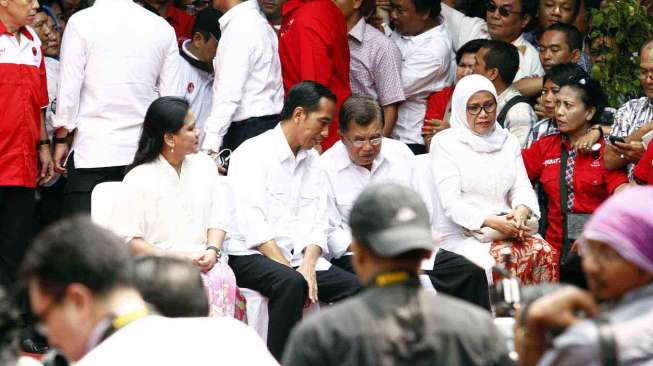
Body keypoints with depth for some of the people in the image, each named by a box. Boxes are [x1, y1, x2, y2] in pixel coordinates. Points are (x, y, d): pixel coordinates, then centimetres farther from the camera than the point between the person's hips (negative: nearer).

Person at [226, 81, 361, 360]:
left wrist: (308, 266, -11)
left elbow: (316, 223, 10)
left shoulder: (312, 160, 16)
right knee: (291, 284, -36)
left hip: (296, 257, 7)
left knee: (355, 286, -16)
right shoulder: (253, 154, -6)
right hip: (249, 256, -6)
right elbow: (252, 222, -16)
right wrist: (289, 270, -21)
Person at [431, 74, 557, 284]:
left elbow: (522, 188, 12)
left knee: (543, 252, -26)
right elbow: (451, 203, -9)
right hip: (462, 235, -4)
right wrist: (491, 222, -23)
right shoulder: (445, 143, 1)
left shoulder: (508, 141, 18)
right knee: (502, 261, -34)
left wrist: (521, 211, -14)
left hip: (506, 229, 5)